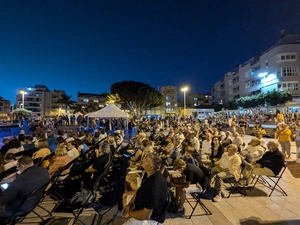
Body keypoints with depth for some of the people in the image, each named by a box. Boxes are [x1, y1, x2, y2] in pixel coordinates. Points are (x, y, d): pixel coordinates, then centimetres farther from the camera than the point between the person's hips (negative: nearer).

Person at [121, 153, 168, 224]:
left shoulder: (154, 187, -39)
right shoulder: (150, 174, -11)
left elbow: (146, 215, -31)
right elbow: (141, 191, 5)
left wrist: (129, 213, -15)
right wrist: (129, 204, -7)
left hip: (150, 218, -8)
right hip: (145, 205, 8)